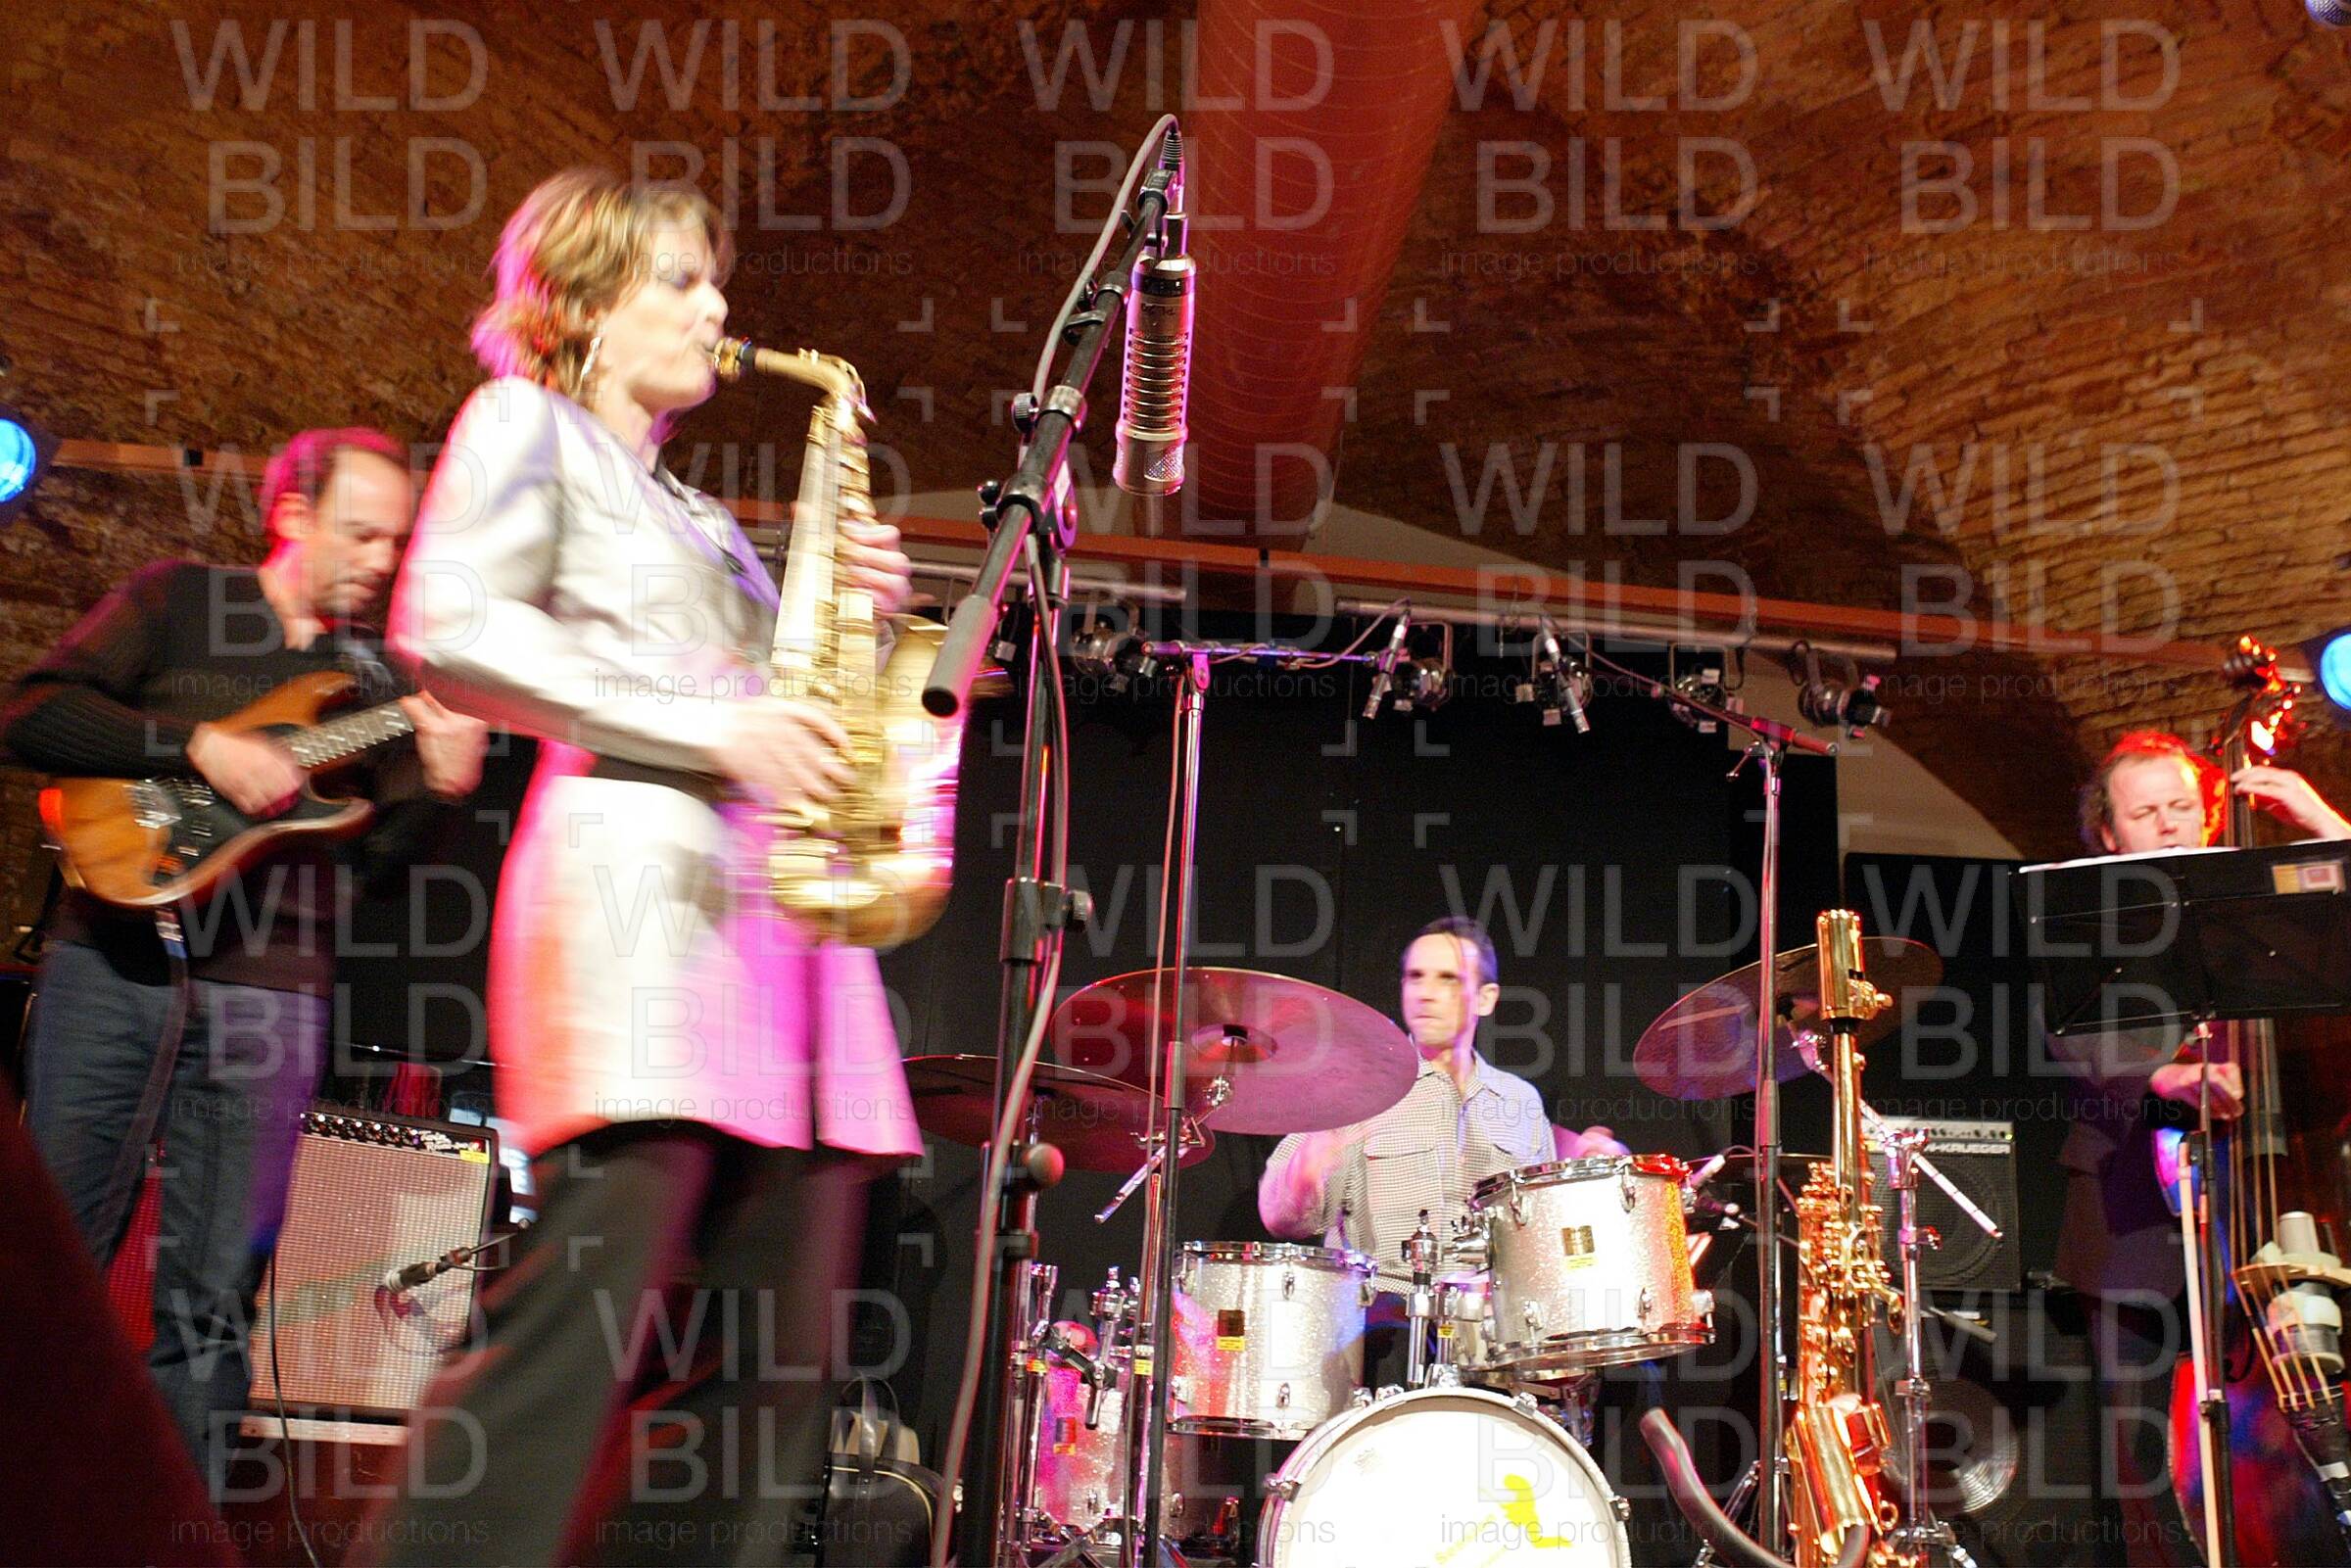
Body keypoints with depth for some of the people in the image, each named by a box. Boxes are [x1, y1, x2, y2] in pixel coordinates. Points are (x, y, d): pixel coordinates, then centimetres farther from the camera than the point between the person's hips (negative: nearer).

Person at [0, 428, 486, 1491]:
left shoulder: (381, 680, 14)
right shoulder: (177, 598, 8)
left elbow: (378, 857, 7)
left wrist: (437, 789, -12)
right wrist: (199, 746, -15)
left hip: (268, 995, 2)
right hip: (114, 964, -2)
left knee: (210, 1301, 3)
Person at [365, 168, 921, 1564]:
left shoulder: (700, 516, 32)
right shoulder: (528, 421, 11)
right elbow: (447, 630, -6)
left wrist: (859, 607, 9)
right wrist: (709, 730, -12)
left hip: (780, 892, 8)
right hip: (639, 863, -8)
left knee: (780, 1334, 1)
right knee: (587, 1315, -18)